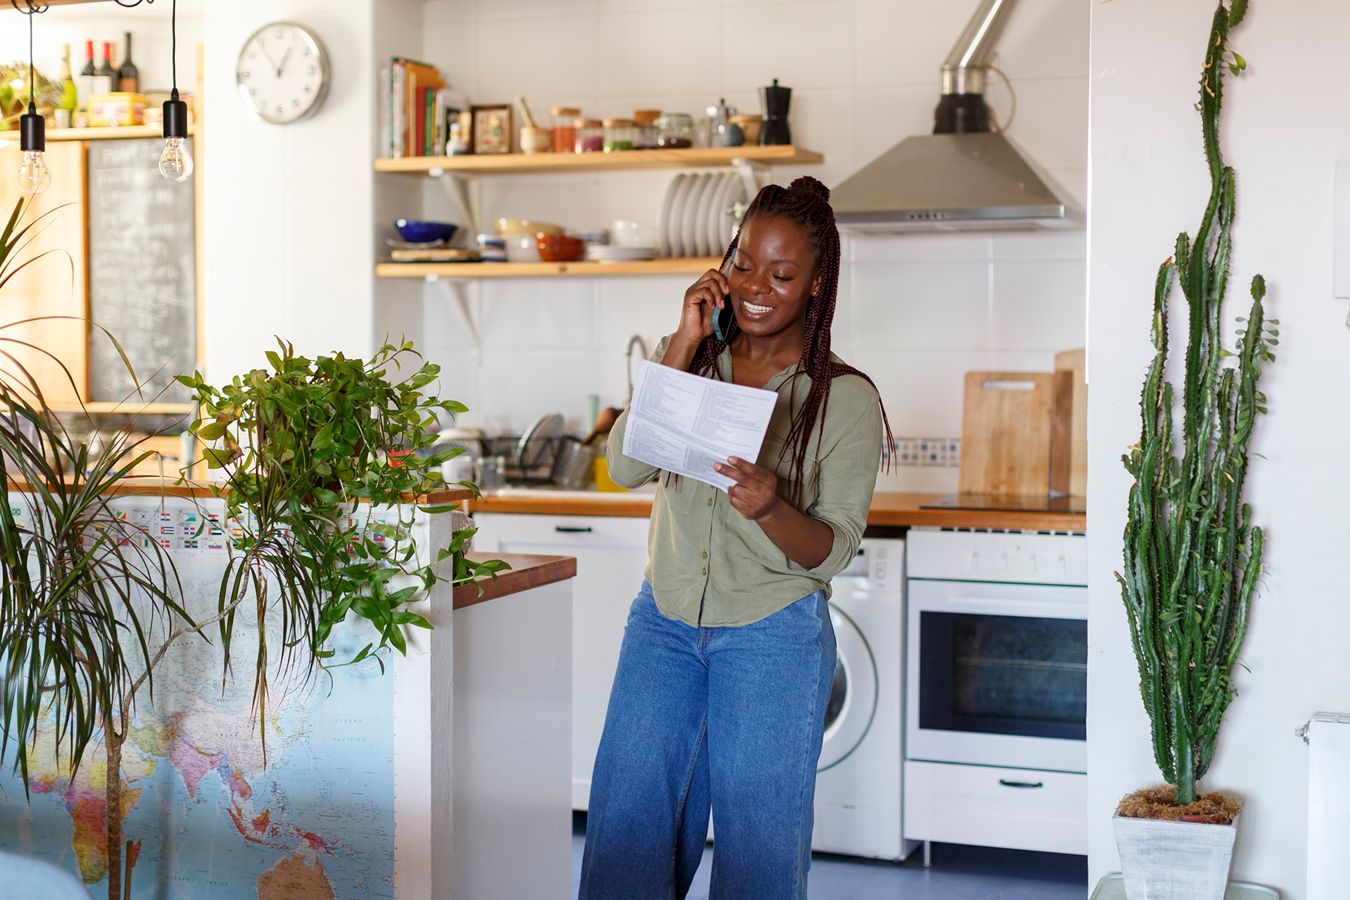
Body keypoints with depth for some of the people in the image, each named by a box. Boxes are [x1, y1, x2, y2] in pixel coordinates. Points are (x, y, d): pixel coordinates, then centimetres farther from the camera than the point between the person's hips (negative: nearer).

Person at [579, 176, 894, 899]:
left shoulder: (847, 399, -5)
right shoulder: (690, 361, 5)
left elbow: (834, 549, -7)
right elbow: (624, 467, -10)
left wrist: (770, 509, -29)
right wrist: (683, 345, -13)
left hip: (774, 633, -3)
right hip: (664, 621, 3)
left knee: (758, 839, 3)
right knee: (624, 823, 2)